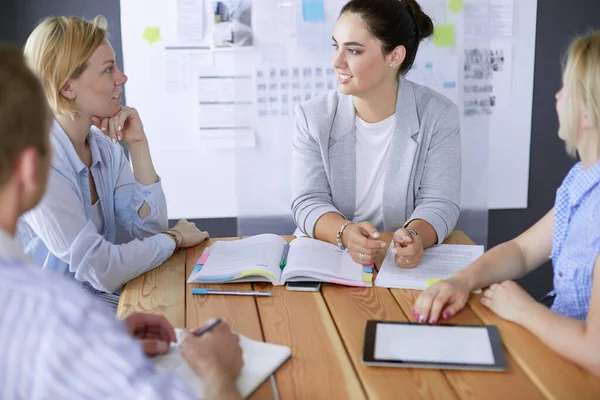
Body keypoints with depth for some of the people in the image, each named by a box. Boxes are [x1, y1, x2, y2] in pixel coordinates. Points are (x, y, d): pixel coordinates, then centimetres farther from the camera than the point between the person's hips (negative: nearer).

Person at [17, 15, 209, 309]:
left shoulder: (105, 146, 2)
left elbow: (149, 228, 1)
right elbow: (102, 270, -24)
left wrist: (138, 146, -8)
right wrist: (175, 238, -8)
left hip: (101, 300, 7)